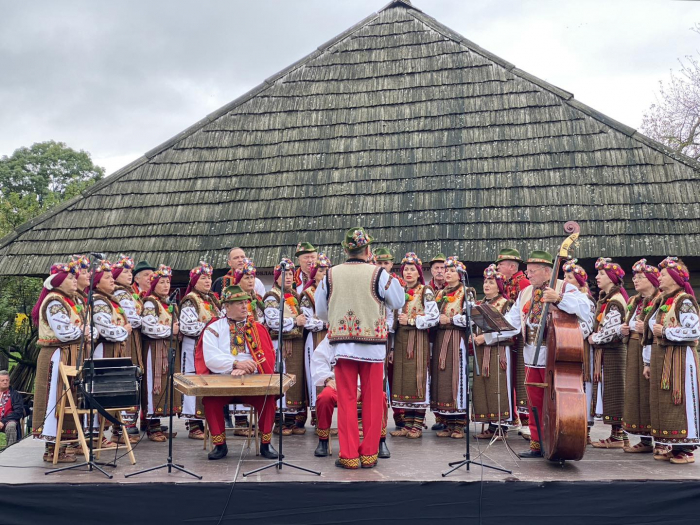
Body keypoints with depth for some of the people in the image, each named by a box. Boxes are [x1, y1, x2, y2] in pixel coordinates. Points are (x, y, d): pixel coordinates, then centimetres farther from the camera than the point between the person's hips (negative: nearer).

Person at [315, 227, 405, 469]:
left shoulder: (330, 275, 0)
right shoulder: (378, 274, -6)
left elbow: (321, 312, 9)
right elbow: (398, 302, 5)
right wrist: (393, 281, 20)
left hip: (342, 345, 1)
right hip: (373, 345, -1)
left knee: (347, 400, 7)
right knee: (372, 401, 8)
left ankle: (349, 455, 9)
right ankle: (369, 453, 14)